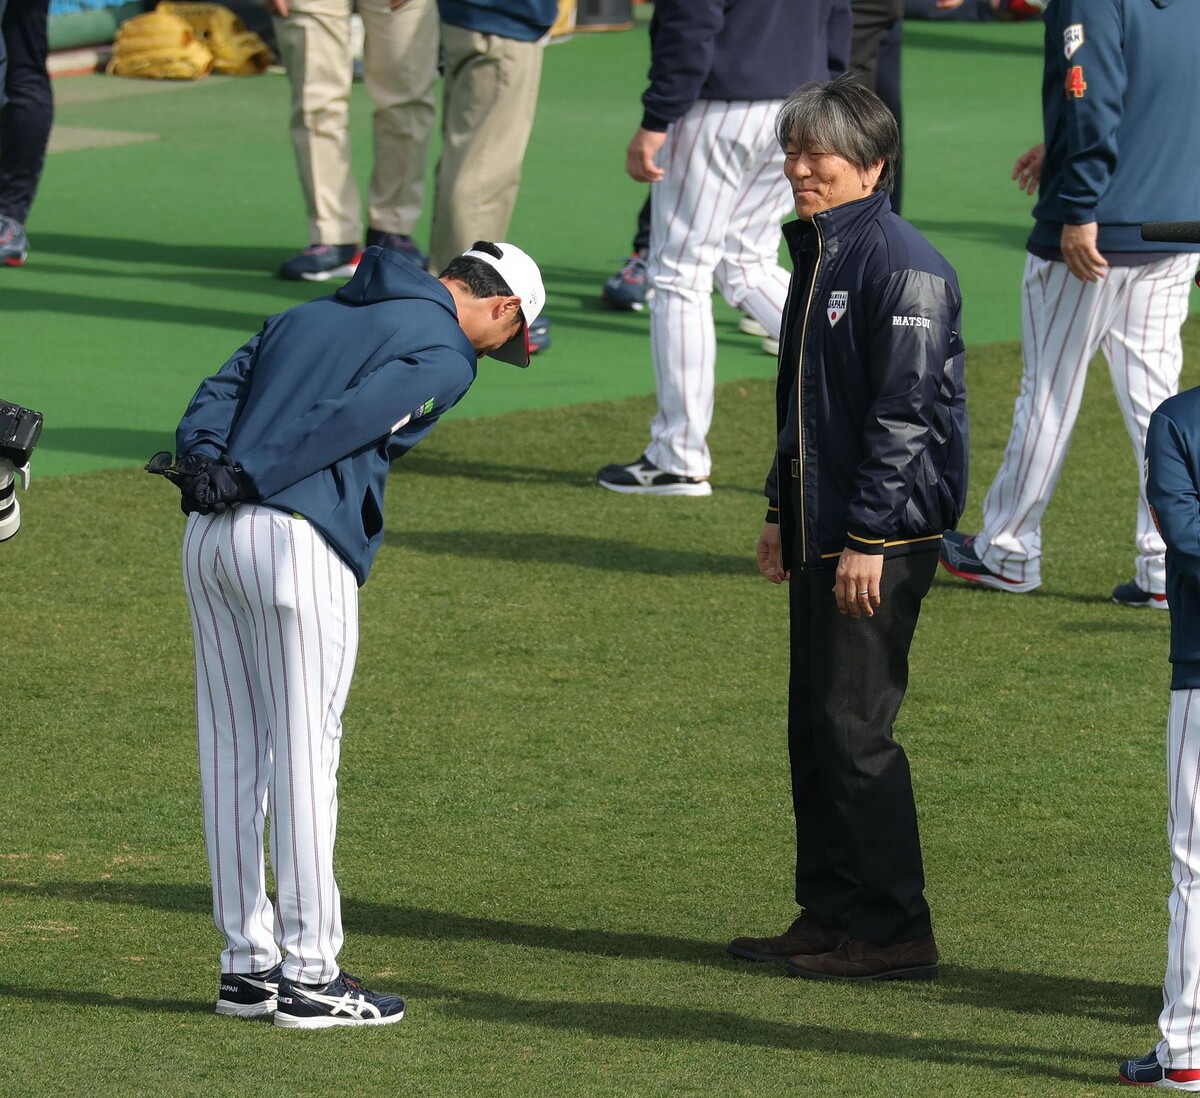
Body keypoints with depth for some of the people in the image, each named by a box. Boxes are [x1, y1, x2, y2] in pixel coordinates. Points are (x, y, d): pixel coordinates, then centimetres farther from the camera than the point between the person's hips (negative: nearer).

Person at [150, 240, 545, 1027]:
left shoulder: (309, 315, 26)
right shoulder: (445, 354, 1)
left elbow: (219, 391, 11)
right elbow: (346, 421, -13)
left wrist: (205, 463, -5)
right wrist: (247, 481, -14)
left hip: (210, 539, 8)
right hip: (297, 544, -8)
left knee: (232, 749, 12)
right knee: (305, 753, -2)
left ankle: (248, 964, 18)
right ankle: (308, 974, 1)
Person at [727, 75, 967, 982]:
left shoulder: (902, 267, -15)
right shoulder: (817, 254, 15)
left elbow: (904, 413, -19)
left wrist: (868, 539, -21)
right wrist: (782, 511, 21)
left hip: (884, 536, -10)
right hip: (822, 528, 10)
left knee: (855, 728, -9)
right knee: (815, 726, 12)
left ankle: (894, 933, -4)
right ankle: (829, 914, 19)